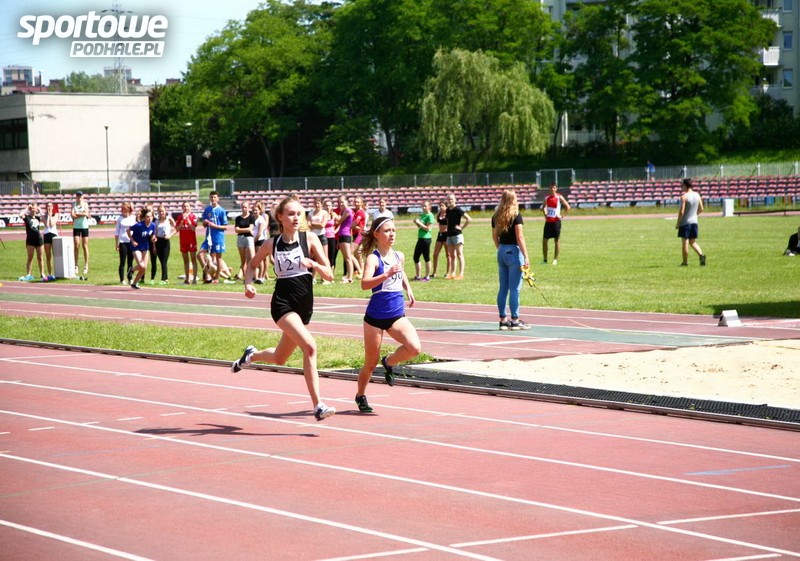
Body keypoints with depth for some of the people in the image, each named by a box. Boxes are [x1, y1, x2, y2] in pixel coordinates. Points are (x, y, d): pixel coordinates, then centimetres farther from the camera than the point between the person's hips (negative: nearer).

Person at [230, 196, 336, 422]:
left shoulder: (310, 240, -2)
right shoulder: (272, 244, -1)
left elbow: (329, 275, -5)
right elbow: (252, 264, 17)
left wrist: (313, 264, -24)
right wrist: (248, 283, -2)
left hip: (305, 307, 3)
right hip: (282, 304, -3)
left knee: (279, 359, 16)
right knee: (310, 346, -25)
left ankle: (251, 355, 51)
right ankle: (318, 406, -25)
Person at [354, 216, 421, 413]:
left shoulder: (399, 256, 7)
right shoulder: (373, 258, -12)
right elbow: (364, 284, -29)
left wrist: (409, 290, 18)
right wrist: (387, 274, -39)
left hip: (397, 315, 5)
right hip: (375, 317, -5)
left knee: (414, 348, -19)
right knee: (371, 363, 6)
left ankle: (389, 363, 10)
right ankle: (360, 396, 30)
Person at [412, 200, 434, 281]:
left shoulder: (430, 216, -10)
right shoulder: (422, 215, 15)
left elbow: (428, 228, -17)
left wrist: (419, 223, -16)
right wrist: (416, 223, 5)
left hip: (426, 239, -9)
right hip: (420, 238, 9)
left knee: (426, 258, -1)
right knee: (416, 257, 10)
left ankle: (427, 276, 7)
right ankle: (417, 276, 19)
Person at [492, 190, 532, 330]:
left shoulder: (496, 216, 8)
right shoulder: (516, 216, -11)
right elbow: (520, 237, -16)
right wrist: (526, 257, -15)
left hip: (501, 252, 7)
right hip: (514, 252, -7)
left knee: (503, 288, 10)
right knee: (515, 288, -3)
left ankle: (503, 320, 13)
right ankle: (515, 320, -1)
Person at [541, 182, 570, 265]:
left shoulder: (559, 197, -5)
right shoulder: (547, 198, 7)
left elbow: (567, 207, -5)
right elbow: (543, 207, 25)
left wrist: (562, 216, -10)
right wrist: (545, 214, 9)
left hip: (556, 221, -4)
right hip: (548, 221, 4)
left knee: (557, 240, 1)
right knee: (544, 240, 2)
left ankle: (555, 260, 5)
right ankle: (544, 259, 11)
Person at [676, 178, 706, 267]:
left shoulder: (684, 197, -15)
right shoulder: (697, 195, 5)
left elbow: (681, 212, -17)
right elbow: (701, 209, 12)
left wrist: (678, 223, -7)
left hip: (685, 223, -6)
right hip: (694, 222, 6)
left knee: (685, 242, 3)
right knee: (693, 242, 14)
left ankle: (685, 262, 8)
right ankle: (701, 254, -8)